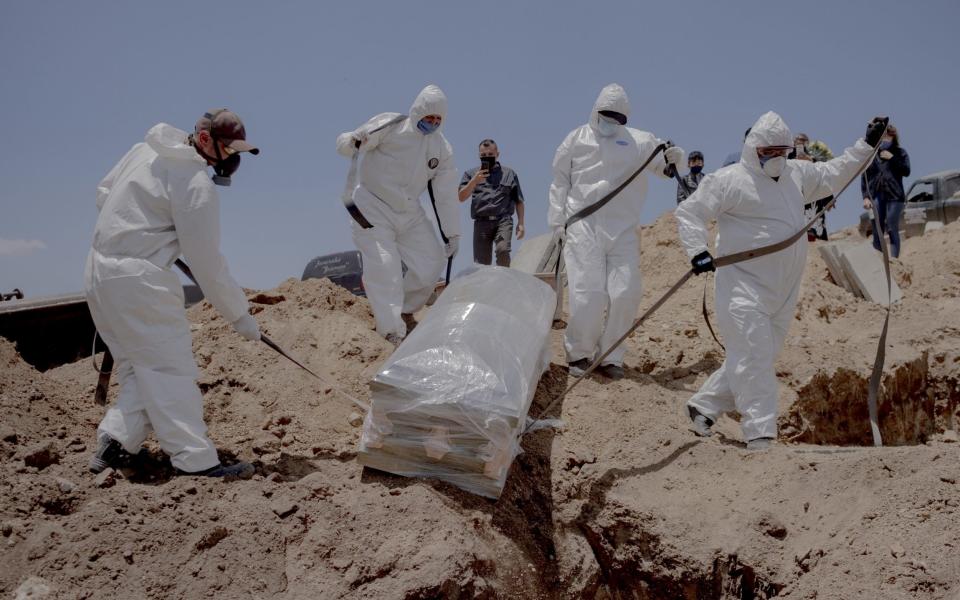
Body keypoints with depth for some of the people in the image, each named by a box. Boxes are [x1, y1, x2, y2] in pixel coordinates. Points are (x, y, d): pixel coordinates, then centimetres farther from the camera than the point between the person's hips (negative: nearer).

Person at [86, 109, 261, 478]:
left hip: (100, 272, 9)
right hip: (138, 278, -9)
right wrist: (239, 314, -6)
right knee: (170, 368, -9)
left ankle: (115, 442, 7)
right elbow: (206, 261, -14)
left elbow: (104, 192, 22)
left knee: (140, 366, 14)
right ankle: (195, 460, -12)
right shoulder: (196, 183, -15)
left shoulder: (145, 149, 10)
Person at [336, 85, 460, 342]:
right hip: (373, 208, -6)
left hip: (409, 213, 6)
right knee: (384, 267, -17)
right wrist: (353, 142, -40)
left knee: (431, 263, 1)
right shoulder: (390, 125, -12)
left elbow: (446, 195, 5)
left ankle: (405, 311, 24)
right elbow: (345, 142, -15)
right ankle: (392, 331, -17)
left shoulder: (442, 148, 3)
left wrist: (452, 233, 2)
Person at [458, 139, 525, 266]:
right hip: (481, 221, 1)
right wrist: (475, 181, -8)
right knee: (481, 262, -4)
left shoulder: (509, 173, 17)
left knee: (503, 250, -26)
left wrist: (520, 223, 8)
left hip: (503, 219, -1)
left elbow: (518, 201, 17)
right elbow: (461, 197, 4)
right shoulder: (471, 174, 17)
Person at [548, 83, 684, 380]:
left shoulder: (640, 141, 10)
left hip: (623, 230, 2)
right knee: (589, 294, -9)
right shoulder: (577, 139, 8)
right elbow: (560, 183, 11)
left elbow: (667, 167, 14)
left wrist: (672, 156, -10)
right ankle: (578, 354, 12)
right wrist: (558, 222, 6)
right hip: (583, 227, -2)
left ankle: (610, 356, 14)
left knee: (626, 294, -3)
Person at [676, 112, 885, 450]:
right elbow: (689, 211, -7)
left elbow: (833, 176, 28)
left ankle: (703, 406, 24)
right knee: (753, 357, -12)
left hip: (782, 292, 8)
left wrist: (866, 145, 25)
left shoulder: (797, 174, 14)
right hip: (743, 287, -7)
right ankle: (760, 434, -10)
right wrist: (697, 251, -19)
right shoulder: (729, 180, -8)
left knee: (759, 357, 11)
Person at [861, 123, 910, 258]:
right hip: (876, 196, 1)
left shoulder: (899, 152, 6)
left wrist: (892, 158, -11)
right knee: (877, 233, 0)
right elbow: (864, 177, 7)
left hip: (894, 196, -1)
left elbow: (906, 171, -5)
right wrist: (865, 197, -2)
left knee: (893, 230, -3)